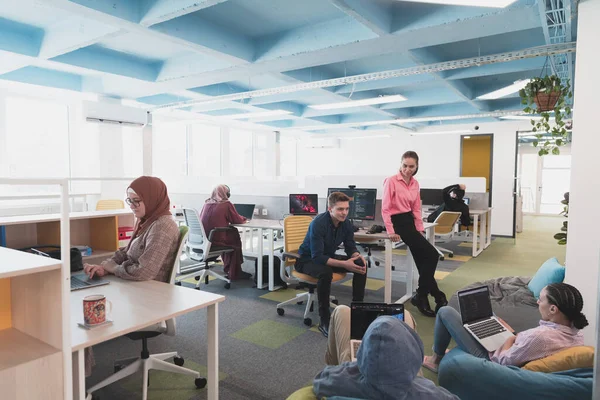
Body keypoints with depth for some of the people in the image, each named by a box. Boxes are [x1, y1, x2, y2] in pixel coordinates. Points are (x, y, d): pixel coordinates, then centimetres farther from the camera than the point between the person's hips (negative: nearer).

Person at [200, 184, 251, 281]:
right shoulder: (226, 204, -8)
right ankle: (234, 273, 30)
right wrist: (243, 219, 23)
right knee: (236, 239, 21)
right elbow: (238, 220, -2)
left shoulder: (207, 203, 8)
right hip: (216, 240, -6)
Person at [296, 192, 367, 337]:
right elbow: (317, 257, -33)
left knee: (361, 264, -13)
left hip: (328, 257, 6)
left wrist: (357, 255, -25)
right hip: (307, 260, -6)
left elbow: (350, 247, 0)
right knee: (325, 272, -38)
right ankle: (324, 321, -25)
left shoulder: (346, 223, -10)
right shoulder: (318, 224, -29)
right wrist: (344, 264, -40)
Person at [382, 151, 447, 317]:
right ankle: (434, 295, 4)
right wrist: (390, 231, -18)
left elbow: (416, 209, 14)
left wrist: (420, 228, 5)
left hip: (410, 222, 7)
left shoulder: (415, 184, 10)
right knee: (431, 255, -9)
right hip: (398, 222, -7)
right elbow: (385, 208, -13)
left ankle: (422, 296, 14)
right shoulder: (391, 181, -11)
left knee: (423, 259, 1)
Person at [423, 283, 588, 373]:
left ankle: (436, 360, 24)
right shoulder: (577, 334, -14)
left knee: (445, 312, 0)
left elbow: (503, 361, -27)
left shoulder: (540, 336, -41)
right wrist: (515, 336, 3)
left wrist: (509, 340, -9)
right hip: (517, 357, 8)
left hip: (491, 358, -8)